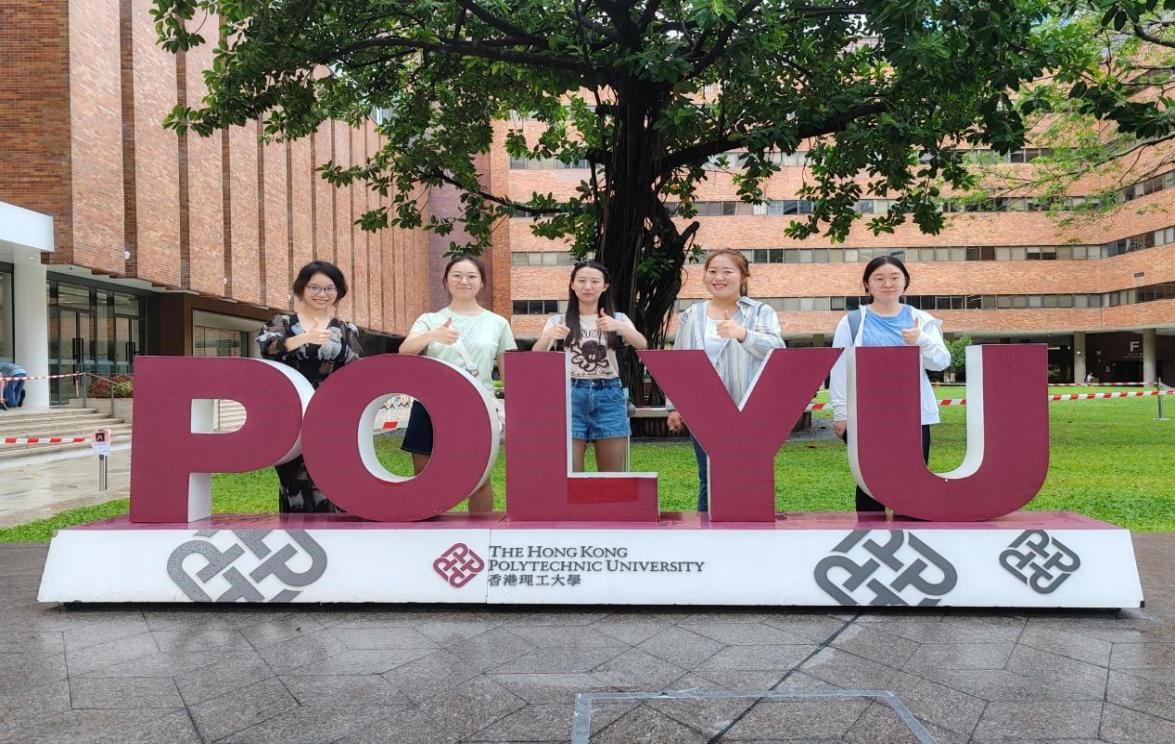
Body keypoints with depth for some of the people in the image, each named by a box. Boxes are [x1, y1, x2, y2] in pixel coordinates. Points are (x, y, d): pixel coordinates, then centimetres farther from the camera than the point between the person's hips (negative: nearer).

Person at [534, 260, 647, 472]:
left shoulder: (618, 318, 9)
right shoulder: (559, 321, 7)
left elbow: (642, 345, -9)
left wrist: (619, 326, -28)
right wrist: (548, 336, -28)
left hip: (609, 396, 1)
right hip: (572, 396, 0)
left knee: (612, 476, 6)